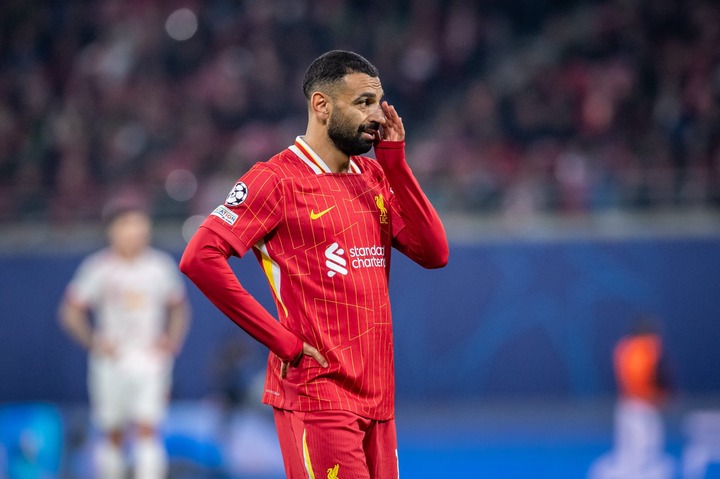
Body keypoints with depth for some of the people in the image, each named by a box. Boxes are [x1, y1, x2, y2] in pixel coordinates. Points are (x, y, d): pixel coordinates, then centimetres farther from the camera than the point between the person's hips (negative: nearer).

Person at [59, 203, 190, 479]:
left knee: (147, 429, -12)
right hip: (111, 360, 0)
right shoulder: (98, 268, -3)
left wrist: (171, 341, -1)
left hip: (150, 360, 0)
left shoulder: (162, 266, 2)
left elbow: (179, 308, 15)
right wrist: (93, 341, -11)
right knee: (113, 434, 6)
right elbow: (71, 311, 2)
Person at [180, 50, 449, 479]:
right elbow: (200, 258, -16)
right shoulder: (278, 180, -7)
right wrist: (284, 342, -15)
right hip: (316, 393, -7)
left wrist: (394, 160, 1)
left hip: (376, 395, 7)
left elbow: (434, 253, 6)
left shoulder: (375, 176, 15)